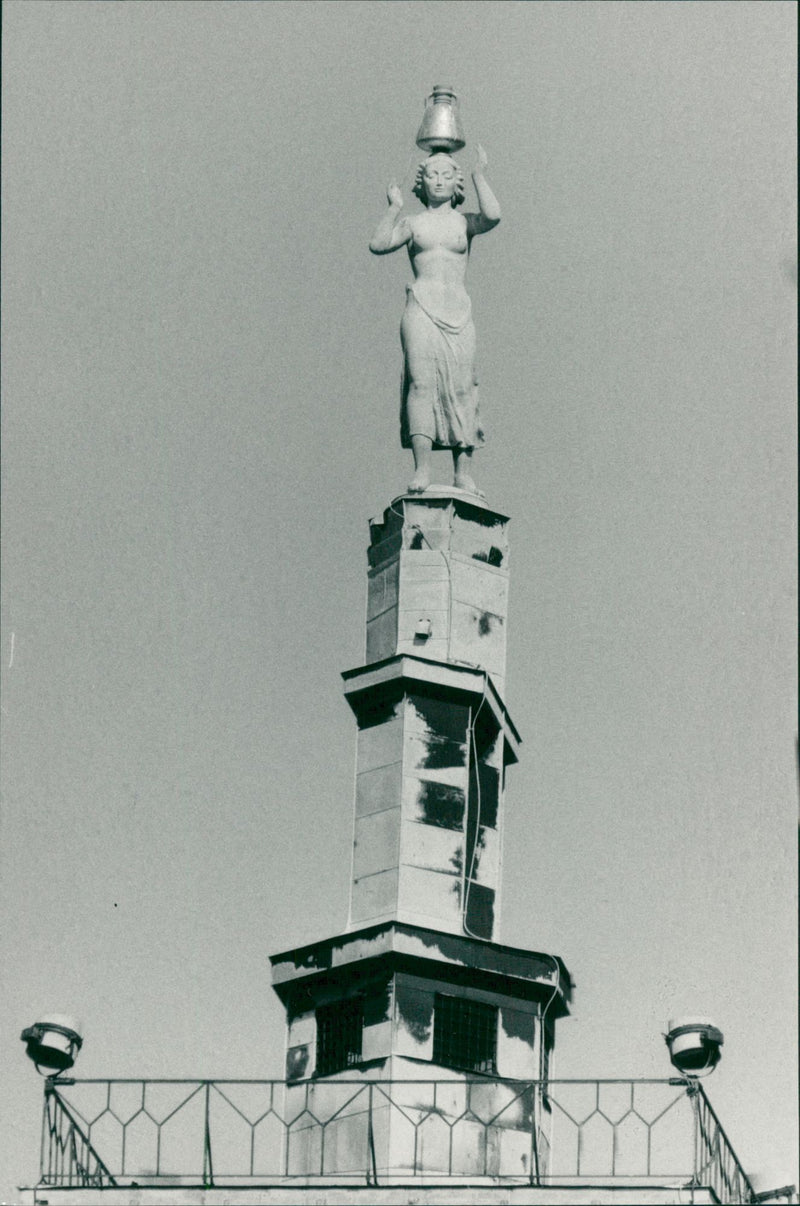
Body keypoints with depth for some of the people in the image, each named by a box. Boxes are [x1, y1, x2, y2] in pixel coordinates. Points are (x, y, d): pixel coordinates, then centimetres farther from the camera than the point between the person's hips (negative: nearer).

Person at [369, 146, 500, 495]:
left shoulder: (464, 223, 16)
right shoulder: (413, 223, 16)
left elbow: (492, 216, -6)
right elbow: (378, 245, 2)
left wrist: (479, 176, 1)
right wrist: (394, 208, -1)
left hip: (458, 311, 1)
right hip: (421, 306, -1)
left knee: (461, 388, -5)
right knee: (421, 381, -16)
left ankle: (463, 473, -4)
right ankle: (421, 468, -22)